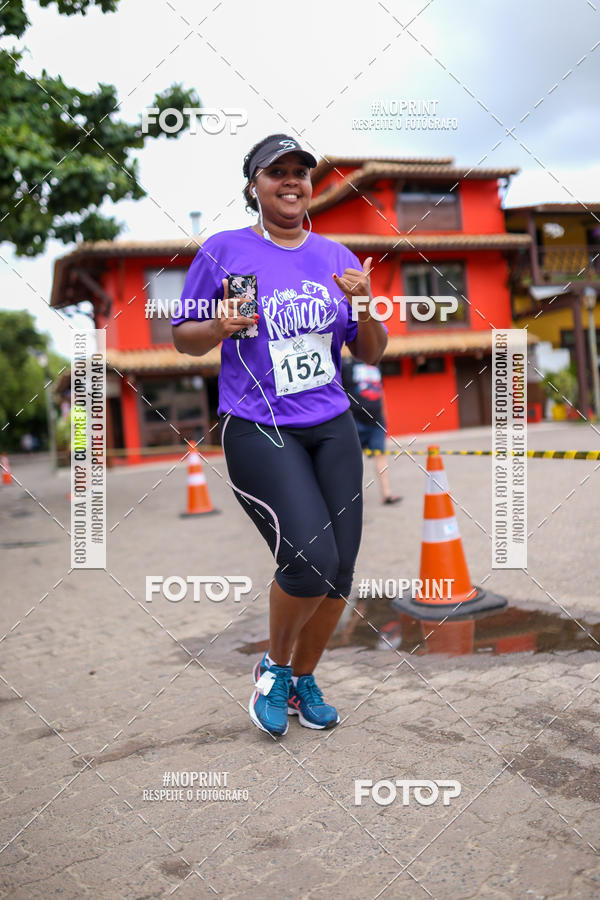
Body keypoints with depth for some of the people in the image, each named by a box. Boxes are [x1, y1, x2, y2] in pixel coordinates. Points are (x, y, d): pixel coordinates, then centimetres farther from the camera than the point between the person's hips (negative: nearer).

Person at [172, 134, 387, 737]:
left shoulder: (336, 256, 12)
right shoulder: (224, 250, 1)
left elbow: (370, 355, 13)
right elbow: (183, 337, 5)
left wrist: (366, 306, -6)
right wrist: (220, 327, -16)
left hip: (333, 426, 5)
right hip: (257, 430, -4)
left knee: (339, 572, 3)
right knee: (310, 560, -19)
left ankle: (304, 677, 29)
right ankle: (274, 667, 12)